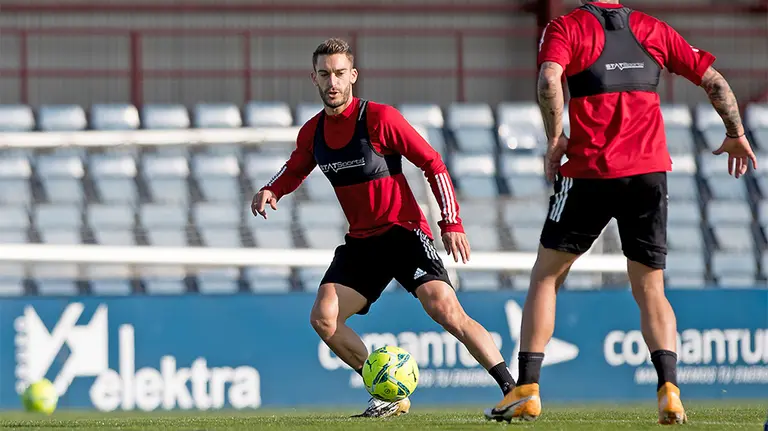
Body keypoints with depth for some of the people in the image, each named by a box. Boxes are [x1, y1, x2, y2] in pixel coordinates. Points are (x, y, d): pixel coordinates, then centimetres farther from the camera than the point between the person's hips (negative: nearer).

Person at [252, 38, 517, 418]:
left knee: (444, 309, -24)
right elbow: (294, 170, 25)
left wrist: (451, 222, -16)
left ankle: (512, 389, -22)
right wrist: (271, 191, 2)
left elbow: (433, 164, -10)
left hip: (404, 231, -6)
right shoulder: (312, 133, 4)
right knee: (323, 318, -10)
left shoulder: (379, 118, -14)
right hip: (361, 241, 6)